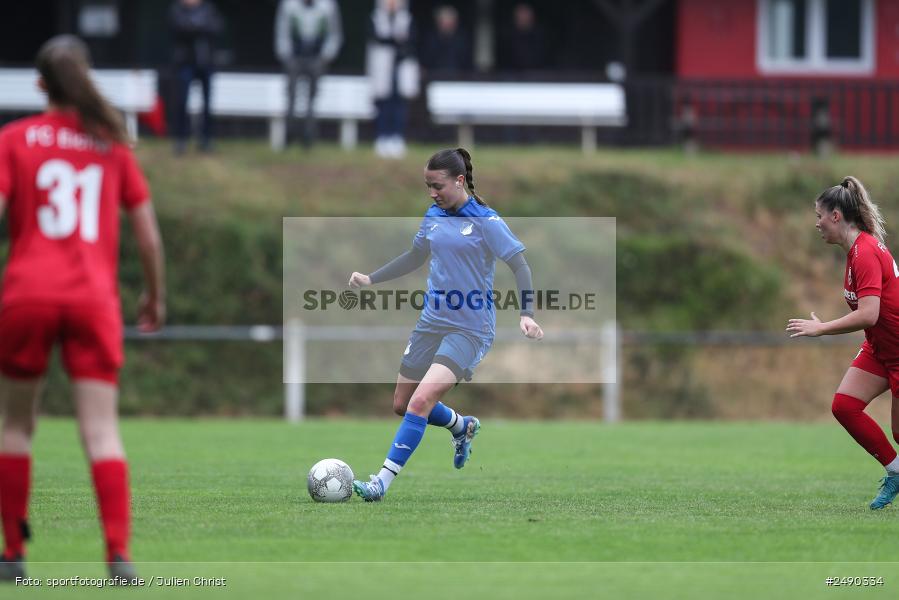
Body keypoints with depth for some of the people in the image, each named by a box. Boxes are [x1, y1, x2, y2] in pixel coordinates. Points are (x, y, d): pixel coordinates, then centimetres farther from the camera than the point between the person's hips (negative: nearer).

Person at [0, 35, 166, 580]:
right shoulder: (113, 144, 11)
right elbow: (149, 233, 12)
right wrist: (157, 295, 24)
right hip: (95, 298, 1)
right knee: (101, 429, -3)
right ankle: (119, 552, -16)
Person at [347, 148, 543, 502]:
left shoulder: (486, 221, -12)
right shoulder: (434, 217, 6)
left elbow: (520, 266, -11)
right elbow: (415, 257, 23)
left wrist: (526, 314, -24)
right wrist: (371, 279, 18)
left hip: (470, 329, -7)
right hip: (432, 322, 7)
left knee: (421, 400, -21)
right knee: (403, 404, 13)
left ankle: (382, 483, -20)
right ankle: (463, 427, 42)